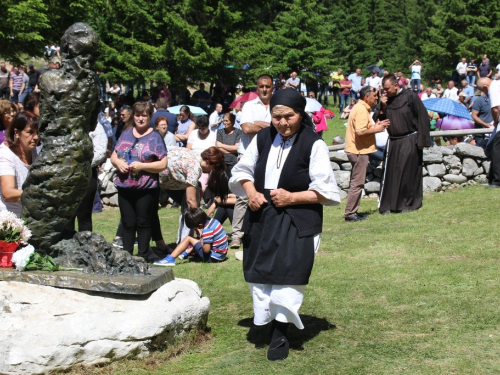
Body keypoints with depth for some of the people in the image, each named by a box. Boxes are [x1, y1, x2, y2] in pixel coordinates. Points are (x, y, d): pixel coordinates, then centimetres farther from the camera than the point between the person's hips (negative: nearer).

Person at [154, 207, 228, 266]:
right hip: (222, 254, 9)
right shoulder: (212, 220, 4)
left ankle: (171, 258, -12)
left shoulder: (207, 230, -22)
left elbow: (206, 250, -24)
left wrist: (200, 236, -15)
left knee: (188, 239, -7)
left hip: (214, 257, -9)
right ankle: (187, 252, 45)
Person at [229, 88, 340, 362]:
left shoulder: (314, 145, -12)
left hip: (296, 223, -5)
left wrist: (292, 197, -19)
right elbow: (242, 170, 14)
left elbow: (326, 191, -11)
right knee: (261, 275, 9)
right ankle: (269, 322, 28)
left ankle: (280, 336, 7)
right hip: (261, 219, 5)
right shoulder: (262, 138, 2)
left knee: (286, 277, -6)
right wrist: (250, 192, -5)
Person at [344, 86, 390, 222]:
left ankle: (352, 211, 18)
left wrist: (376, 125, 10)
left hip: (358, 151, 11)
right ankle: (350, 213, -3)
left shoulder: (361, 108, 16)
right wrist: (375, 129, -14)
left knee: (357, 182, 14)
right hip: (359, 151, -11)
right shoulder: (361, 110, -17)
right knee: (357, 183, -6)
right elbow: (360, 131, -27)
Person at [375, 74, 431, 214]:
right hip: (393, 142, 4)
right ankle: (387, 205, 6)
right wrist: (382, 107, -13)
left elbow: (423, 118, -8)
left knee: (409, 173, 1)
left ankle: (408, 203, 13)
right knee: (390, 174, 2)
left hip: (409, 142, -4)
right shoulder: (386, 100, 4)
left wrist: (421, 140, -11)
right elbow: (377, 120, 4)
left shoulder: (411, 97, -9)